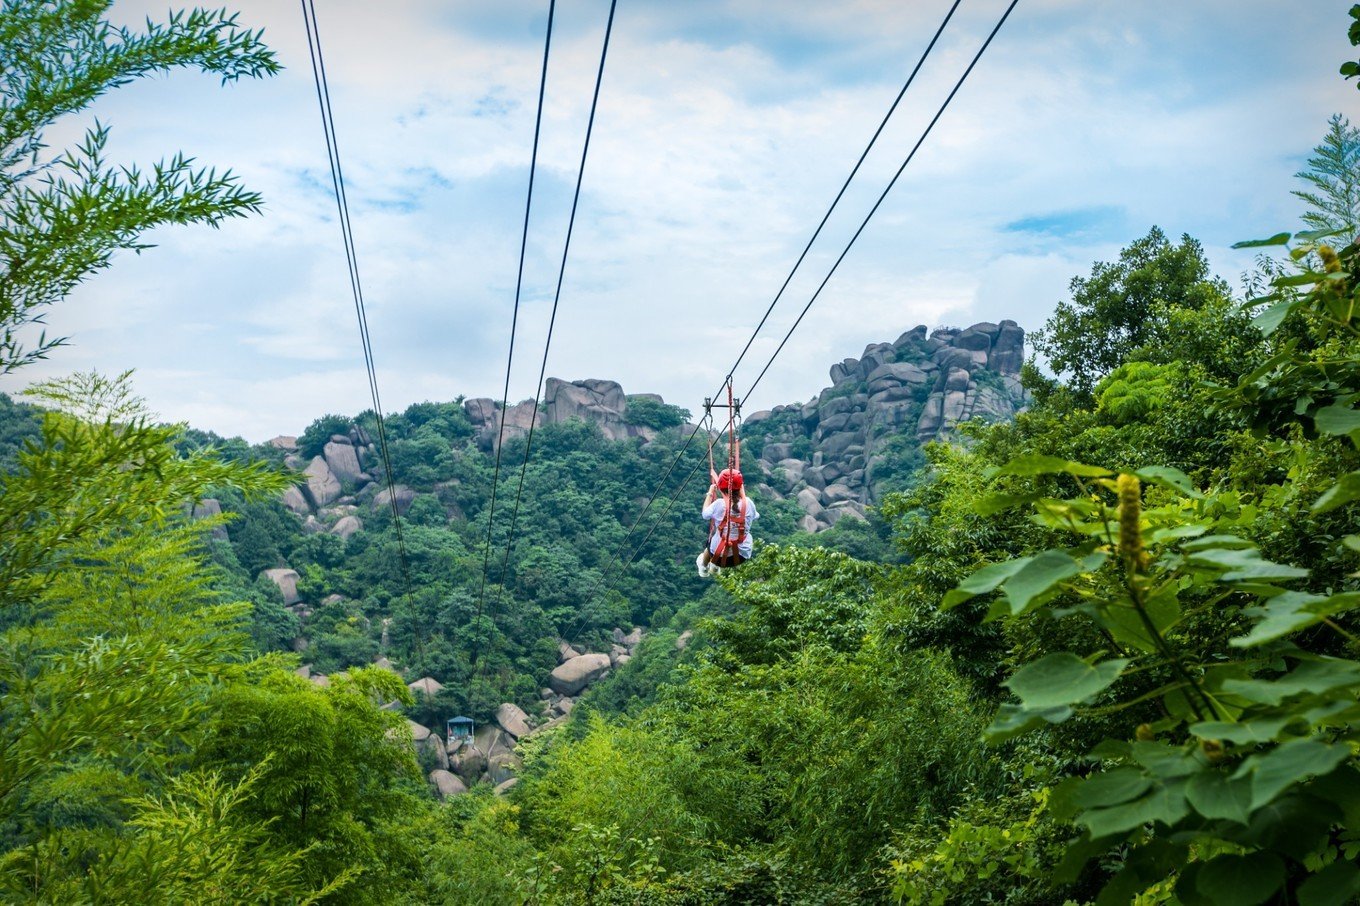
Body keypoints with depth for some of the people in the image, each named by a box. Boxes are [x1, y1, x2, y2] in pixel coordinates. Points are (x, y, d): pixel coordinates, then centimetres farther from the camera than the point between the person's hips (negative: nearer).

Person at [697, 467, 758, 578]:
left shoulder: (719, 504, -18)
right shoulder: (747, 503, -11)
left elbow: (705, 514, 0)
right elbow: (754, 517, 10)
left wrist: (710, 493, 12)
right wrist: (742, 492, 17)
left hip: (720, 555, -2)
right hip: (742, 556, 2)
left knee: (710, 544, 33)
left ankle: (703, 568, 63)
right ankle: (714, 568, 57)